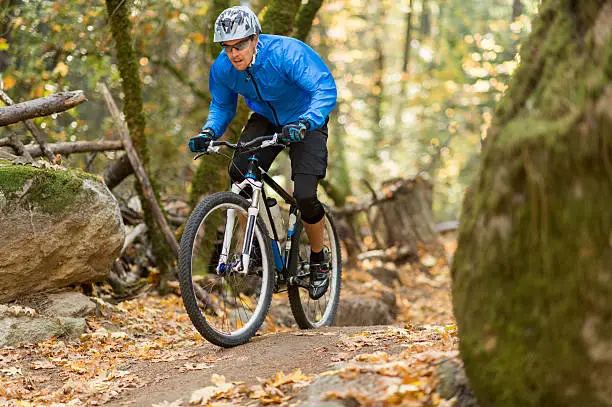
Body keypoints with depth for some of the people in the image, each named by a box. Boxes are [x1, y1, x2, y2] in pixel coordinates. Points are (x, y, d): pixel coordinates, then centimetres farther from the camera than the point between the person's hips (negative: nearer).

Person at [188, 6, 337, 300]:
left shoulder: (287, 52, -32)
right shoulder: (222, 68, -16)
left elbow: (326, 90, -39)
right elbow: (222, 106, 1)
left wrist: (304, 123, -55)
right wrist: (209, 132, -20)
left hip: (305, 123, -4)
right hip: (265, 120, 4)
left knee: (304, 196, -19)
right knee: (239, 174, -24)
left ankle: (319, 259, 8)